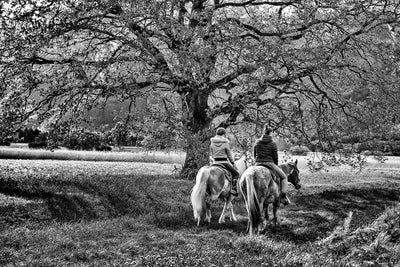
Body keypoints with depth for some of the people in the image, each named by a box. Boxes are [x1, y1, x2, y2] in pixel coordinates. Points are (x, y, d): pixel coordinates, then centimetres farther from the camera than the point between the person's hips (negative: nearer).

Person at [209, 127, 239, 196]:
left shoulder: (212, 144, 5)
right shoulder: (226, 144, -8)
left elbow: (211, 155, 11)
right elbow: (229, 155, -2)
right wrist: (233, 163, 13)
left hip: (215, 163, 4)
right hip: (224, 163, -4)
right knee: (236, 173, 10)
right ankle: (233, 188, -8)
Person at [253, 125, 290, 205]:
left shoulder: (257, 142, 6)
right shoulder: (273, 144, -3)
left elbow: (255, 155, 11)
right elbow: (275, 157, 0)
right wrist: (276, 166, 15)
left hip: (258, 164, 3)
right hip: (269, 164, -3)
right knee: (284, 177, 12)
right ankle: (283, 197, -1)